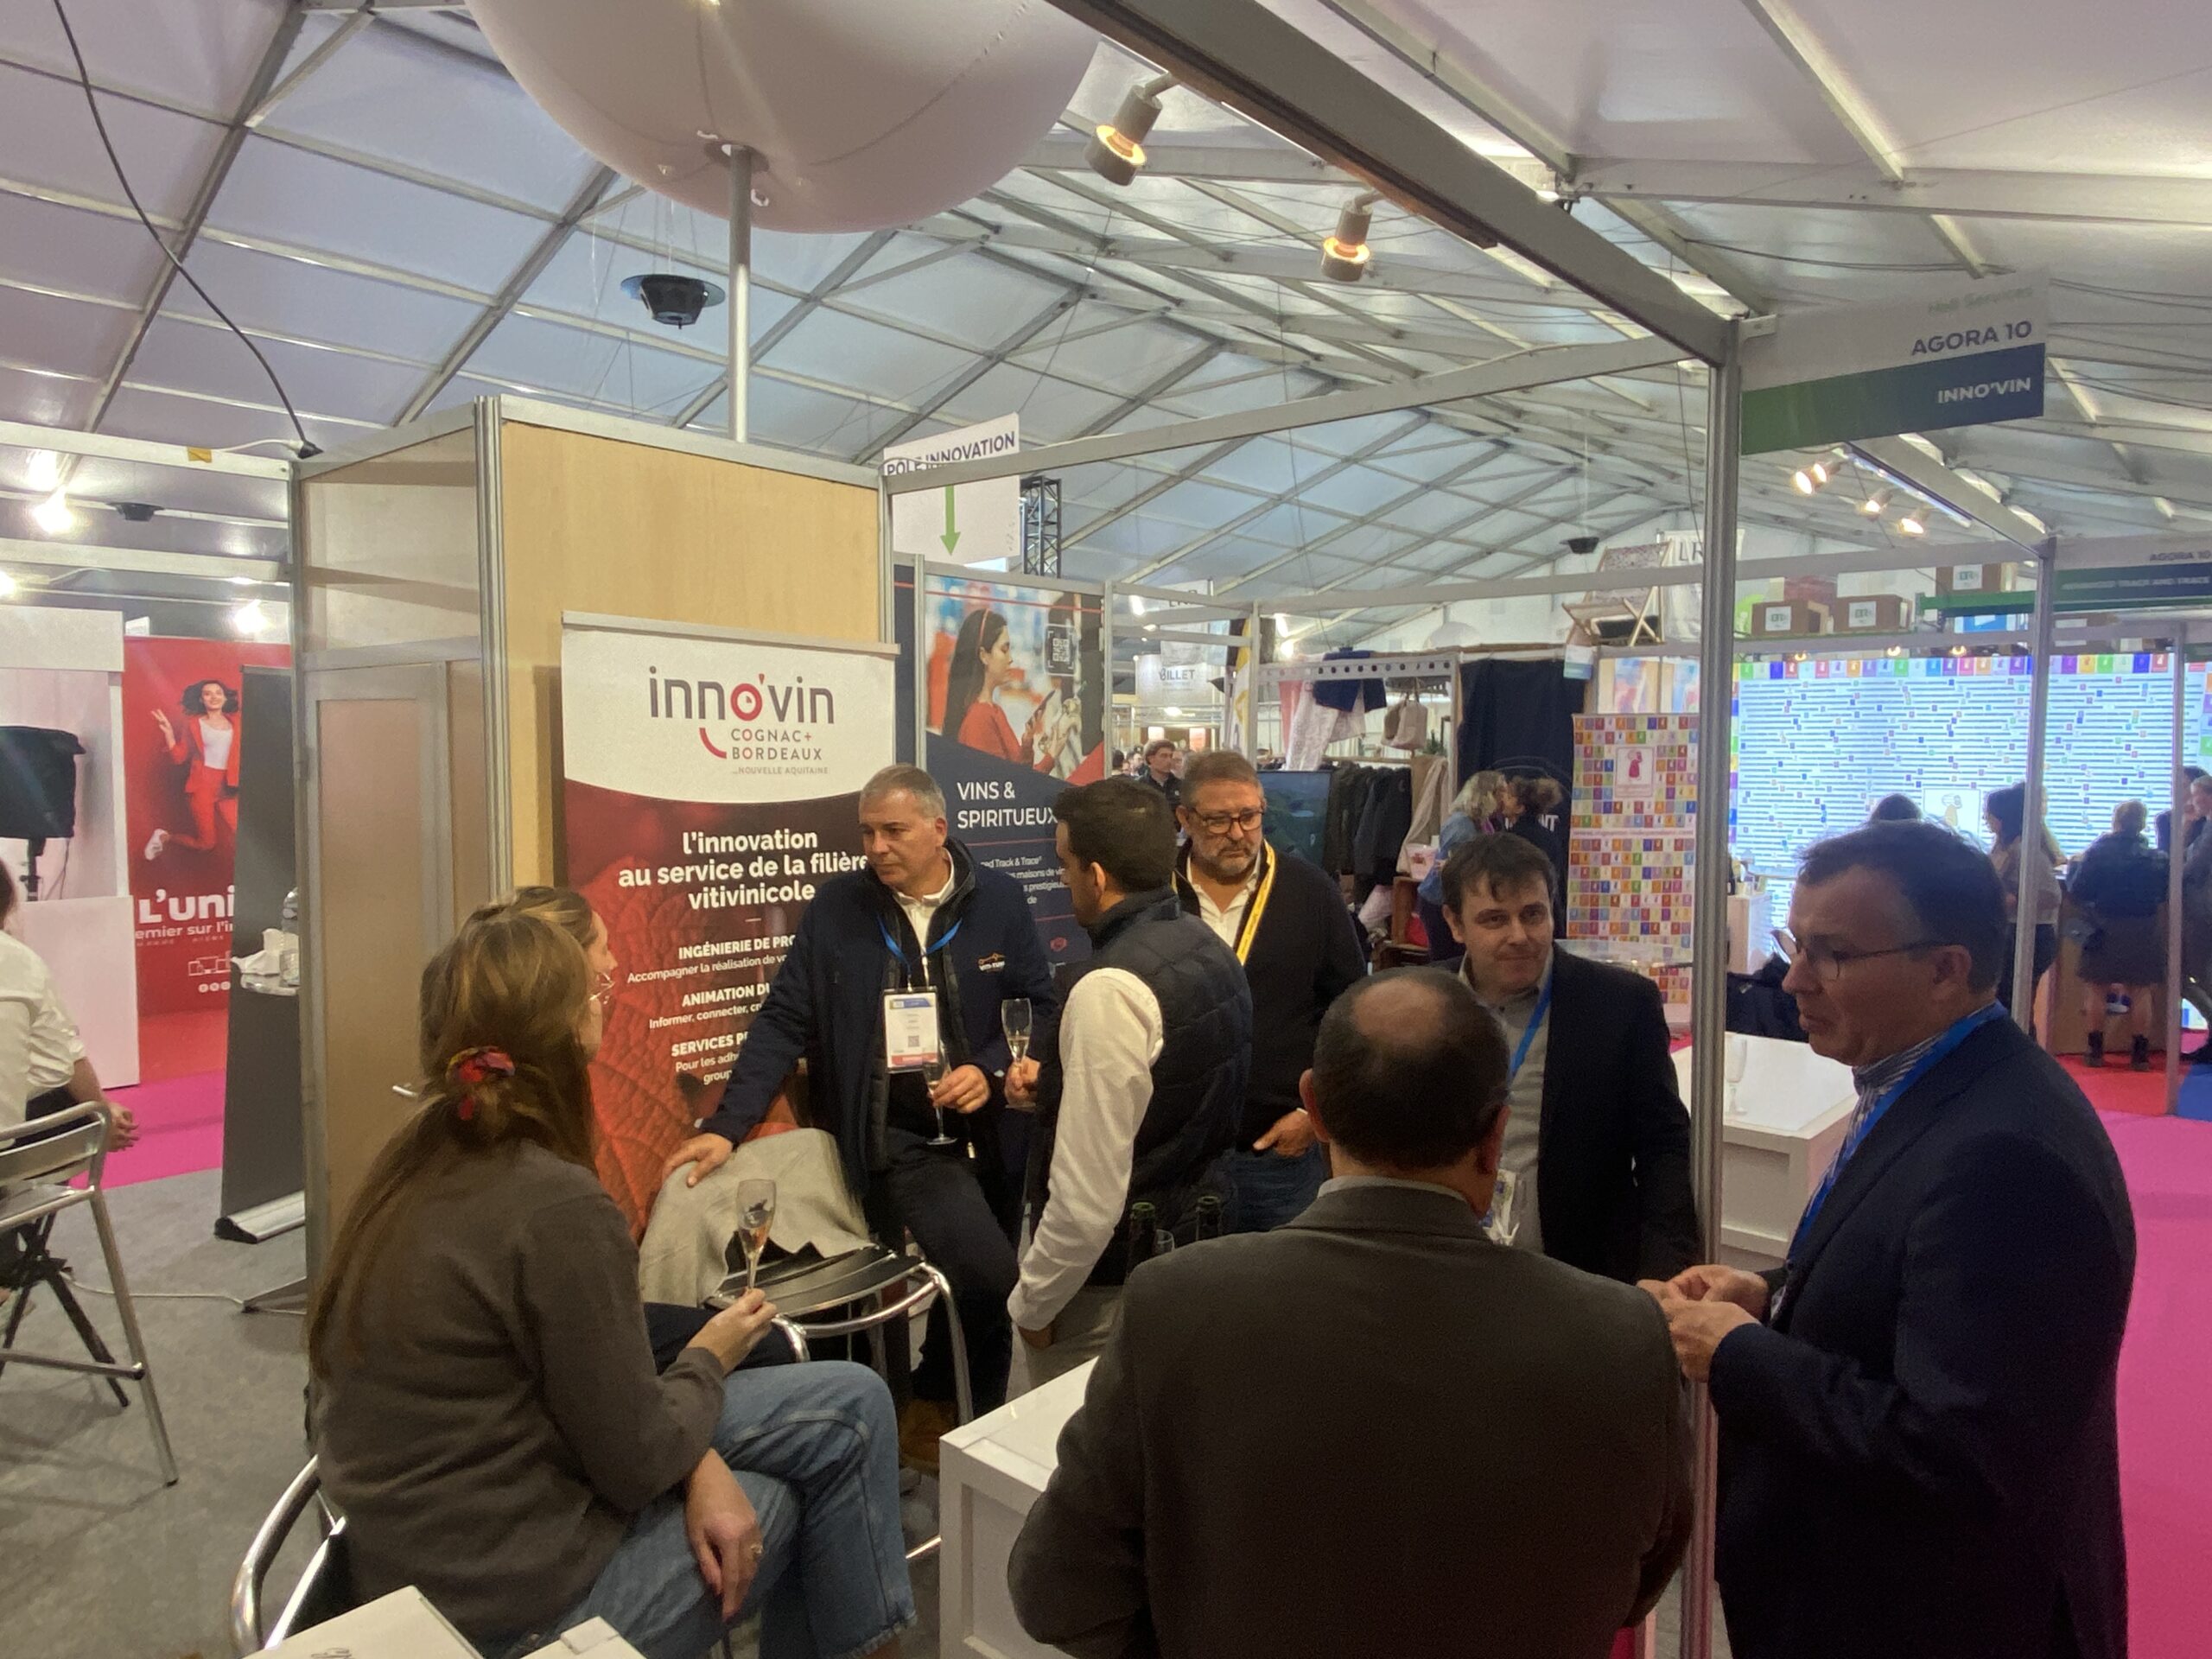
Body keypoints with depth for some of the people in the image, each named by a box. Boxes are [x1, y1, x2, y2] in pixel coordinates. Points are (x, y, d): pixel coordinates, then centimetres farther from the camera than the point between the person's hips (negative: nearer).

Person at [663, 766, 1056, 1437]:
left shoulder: (998, 899, -1)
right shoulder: (835, 905, -4)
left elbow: (1040, 1007, 4)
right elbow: (784, 1021, -4)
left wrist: (991, 1071, -13)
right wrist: (726, 1125, -13)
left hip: (990, 1128, 3)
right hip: (899, 1137, -3)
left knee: (974, 1285, 14)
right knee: (988, 1278, -18)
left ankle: (938, 1409, 41)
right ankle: (938, 1411, 9)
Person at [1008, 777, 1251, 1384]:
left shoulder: (1111, 987, -27)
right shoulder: (1208, 947, 0)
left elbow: (1088, 1196, -27)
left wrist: (1032, 1305, -14)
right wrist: (1062, 1082, 20)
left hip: (1112, 1279, -8)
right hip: (1193, 1239, 8)